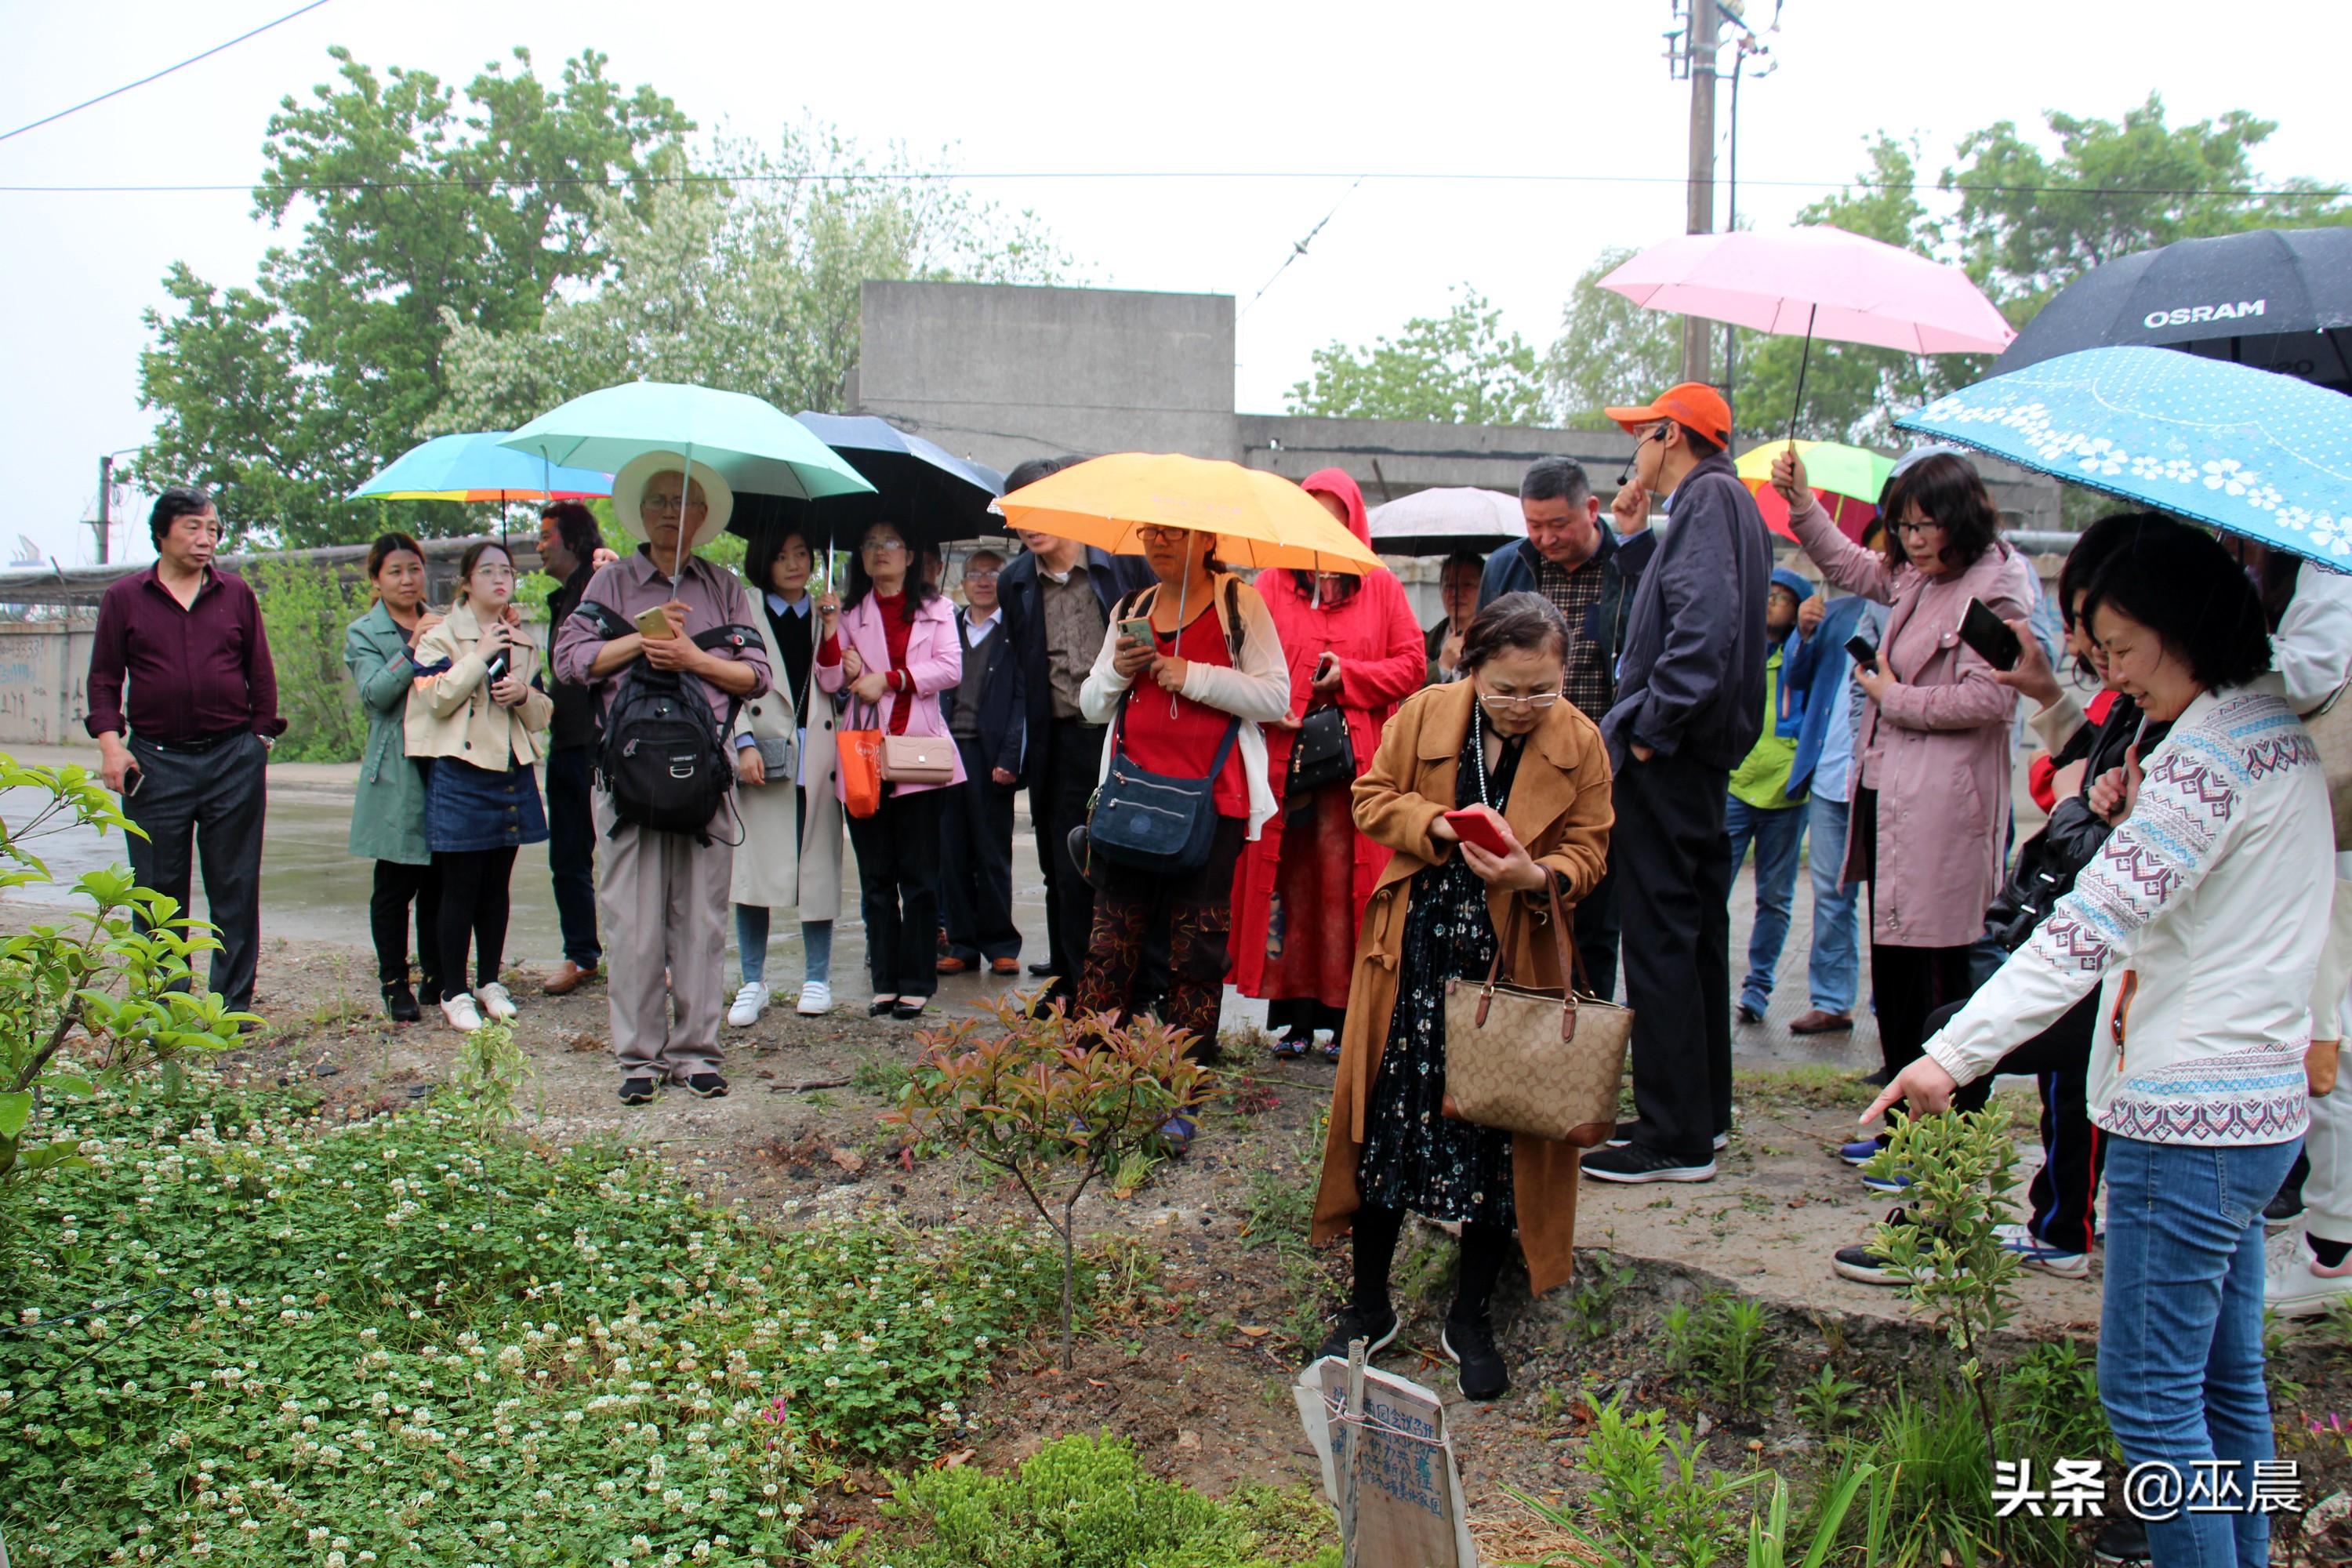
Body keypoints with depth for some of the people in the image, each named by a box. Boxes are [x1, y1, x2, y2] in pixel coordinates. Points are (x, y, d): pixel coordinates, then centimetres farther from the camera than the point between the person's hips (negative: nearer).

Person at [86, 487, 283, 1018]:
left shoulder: (236, 595, 8)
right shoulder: (124, 598, 6)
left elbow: (261, 674, 11)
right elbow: (104, 677, 7)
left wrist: (261, 737, 5)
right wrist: (110, 742, -4)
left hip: (233, 759, 0)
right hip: (154, 761, 0)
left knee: (235, 885, 3)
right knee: (158, 888, 4)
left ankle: (233, 1003, 10)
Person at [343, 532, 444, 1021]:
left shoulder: (442, 625, 16)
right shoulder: (363, 634, 4)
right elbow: (375, 693, -13)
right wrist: (412, 648, -20)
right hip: (396, 774, -4)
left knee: (439, 881, 6)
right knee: (395, 885, 0)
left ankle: (436, 978, 17)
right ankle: (395, 984, 9)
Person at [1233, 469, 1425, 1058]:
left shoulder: (1381, 587, 11)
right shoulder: (1271, 585, 12)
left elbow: (1412, 665, 7)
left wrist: (1349, 676, -6)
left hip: (1354, 762, -1)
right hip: (1282, 758, 1)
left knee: (1346, 882, -4)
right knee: (1288, 881, -1)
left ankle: (1347, 1016, 2)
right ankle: (1293, 1013, 6)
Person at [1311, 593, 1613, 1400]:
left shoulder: (1580, 743, -4)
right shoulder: (1425, 714, -5)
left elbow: (1588, 850, 1)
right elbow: (1373, 798, 2)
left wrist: (1538, 875, -21)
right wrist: (1441, 825, -16)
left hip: (1511, 963, 0)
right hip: (1413, 949, 0)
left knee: (1498, 1131, 5)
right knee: (1386, 1114, 5)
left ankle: (1471, 1318, 24)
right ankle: (1369, 1305, 23)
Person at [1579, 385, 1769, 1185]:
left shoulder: (1707, 499, -12)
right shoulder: (1728, 500, 19)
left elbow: (1705, 623, -25)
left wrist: (1653, 724, -21)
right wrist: (1629, 529, 14)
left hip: (1669, 757, -11)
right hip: (1705, 748, 11)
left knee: (1661, 934, -8)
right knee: (1696, 930, 16)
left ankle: (1677, 1139, -4)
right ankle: (1704, 1110, 27)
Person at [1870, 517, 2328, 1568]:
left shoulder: (2213, 751, -18)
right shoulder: (2280, 732, 12)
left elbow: (2096, 921, -27)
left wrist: (1957, 1052, -31)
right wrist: (2141, 818, 4)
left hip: (2187, 1113, -10)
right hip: (2257, 1103, 10)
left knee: (2148, 1392, -3)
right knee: (2223, 1382, 18)